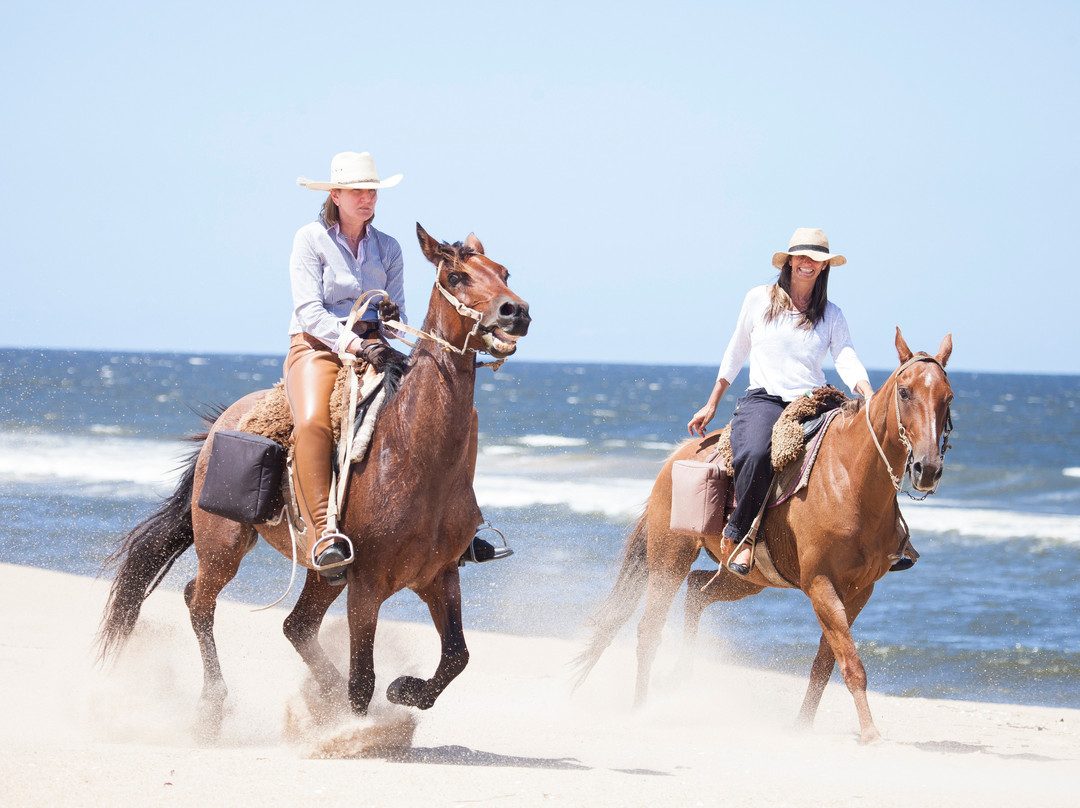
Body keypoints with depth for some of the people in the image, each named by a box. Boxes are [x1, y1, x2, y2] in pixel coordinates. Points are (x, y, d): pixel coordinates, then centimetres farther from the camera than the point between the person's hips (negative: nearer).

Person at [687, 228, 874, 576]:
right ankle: (742, 534, -23)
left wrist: (869, 396, -22)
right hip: (763, 400, -3)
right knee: (755, 455, -38)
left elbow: (847, 362, -1)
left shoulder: (831, 315, 12)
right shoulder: (759, 299, 9)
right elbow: (735, 353, 18)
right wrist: (711, 406, 18)